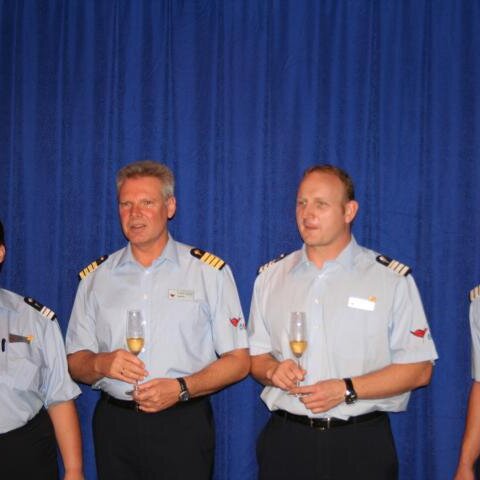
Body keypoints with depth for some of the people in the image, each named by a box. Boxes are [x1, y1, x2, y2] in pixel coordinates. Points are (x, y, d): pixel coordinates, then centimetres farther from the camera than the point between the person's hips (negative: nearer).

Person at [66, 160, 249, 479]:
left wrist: (181, 388, -17)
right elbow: (76, 363, 10)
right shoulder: (96, 277, 7)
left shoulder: (209, 271, -2)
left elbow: (238, 361, -3)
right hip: (113, 426, 3)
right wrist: (101, 363, -12)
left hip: (182, 427, -2)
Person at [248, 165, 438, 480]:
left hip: (361, 445, -2)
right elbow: (256, 355, 14)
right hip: (285, 440, 3)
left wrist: (346, 390, -16)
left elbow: (418, 369, -6)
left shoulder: (392, 279, -4)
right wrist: (273, 370, -8)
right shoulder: (271, 276, 8)